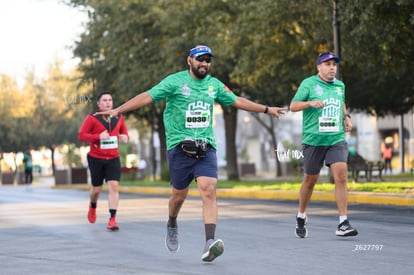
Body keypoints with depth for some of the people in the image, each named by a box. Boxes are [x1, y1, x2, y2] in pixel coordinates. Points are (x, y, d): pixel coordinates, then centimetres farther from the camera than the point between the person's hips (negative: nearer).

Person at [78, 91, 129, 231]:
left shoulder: (118, 118, 7)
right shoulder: (92, 118, -6)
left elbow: (124, 131, 20)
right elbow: (81, 135, -10)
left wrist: (124, 136, -4)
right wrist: (98, 137, -24)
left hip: (113, 158, 2)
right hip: (96, 158, -2)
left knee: (113, 186, -13)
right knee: (96, 188, 8)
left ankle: (112, 219, -14)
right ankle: (92, 206, 43)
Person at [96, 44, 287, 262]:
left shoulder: (214, 84, 12)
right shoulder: (175, 81, -3)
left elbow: (237, 101, 24)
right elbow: (147, 97, -8)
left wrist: (267, 109, 30)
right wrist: (117, 110, -17)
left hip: (205, 147, 3)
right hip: (179, 146, -3)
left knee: (208, 190, -15)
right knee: (179, 195, 6)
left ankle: (210, 243, -24)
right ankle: (172, 226, 39)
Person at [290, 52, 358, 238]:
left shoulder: (340, 85, 12)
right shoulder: (309, 83, -1)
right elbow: (293, 106, -6)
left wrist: (346, 117, 13)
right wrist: (310, 103, -23)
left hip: (336, 139, 3)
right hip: (313, 139, -3)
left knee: (341, 176, -14)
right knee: (310, 180, 7)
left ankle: (343, 224, -14)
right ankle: (301, 217, 30)